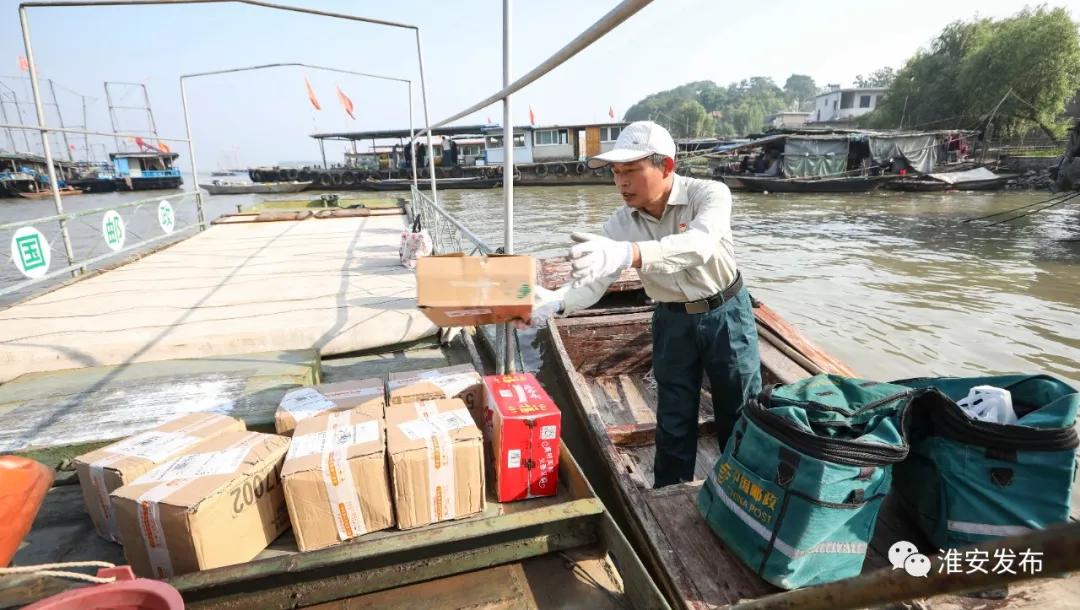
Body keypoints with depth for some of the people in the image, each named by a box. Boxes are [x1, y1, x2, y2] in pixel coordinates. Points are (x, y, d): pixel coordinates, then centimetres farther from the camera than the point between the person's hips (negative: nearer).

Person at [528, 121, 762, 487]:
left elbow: (698, 245, -44)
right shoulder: (620, 223, -12)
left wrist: (627, 253, -61)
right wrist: (556, 301, -39)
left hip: (725, 313, -2)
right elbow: (594, 281, -17)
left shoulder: (710, 194, -24)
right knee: (673, 419, 12)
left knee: (740, 413, 13)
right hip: (672, 321, 3)